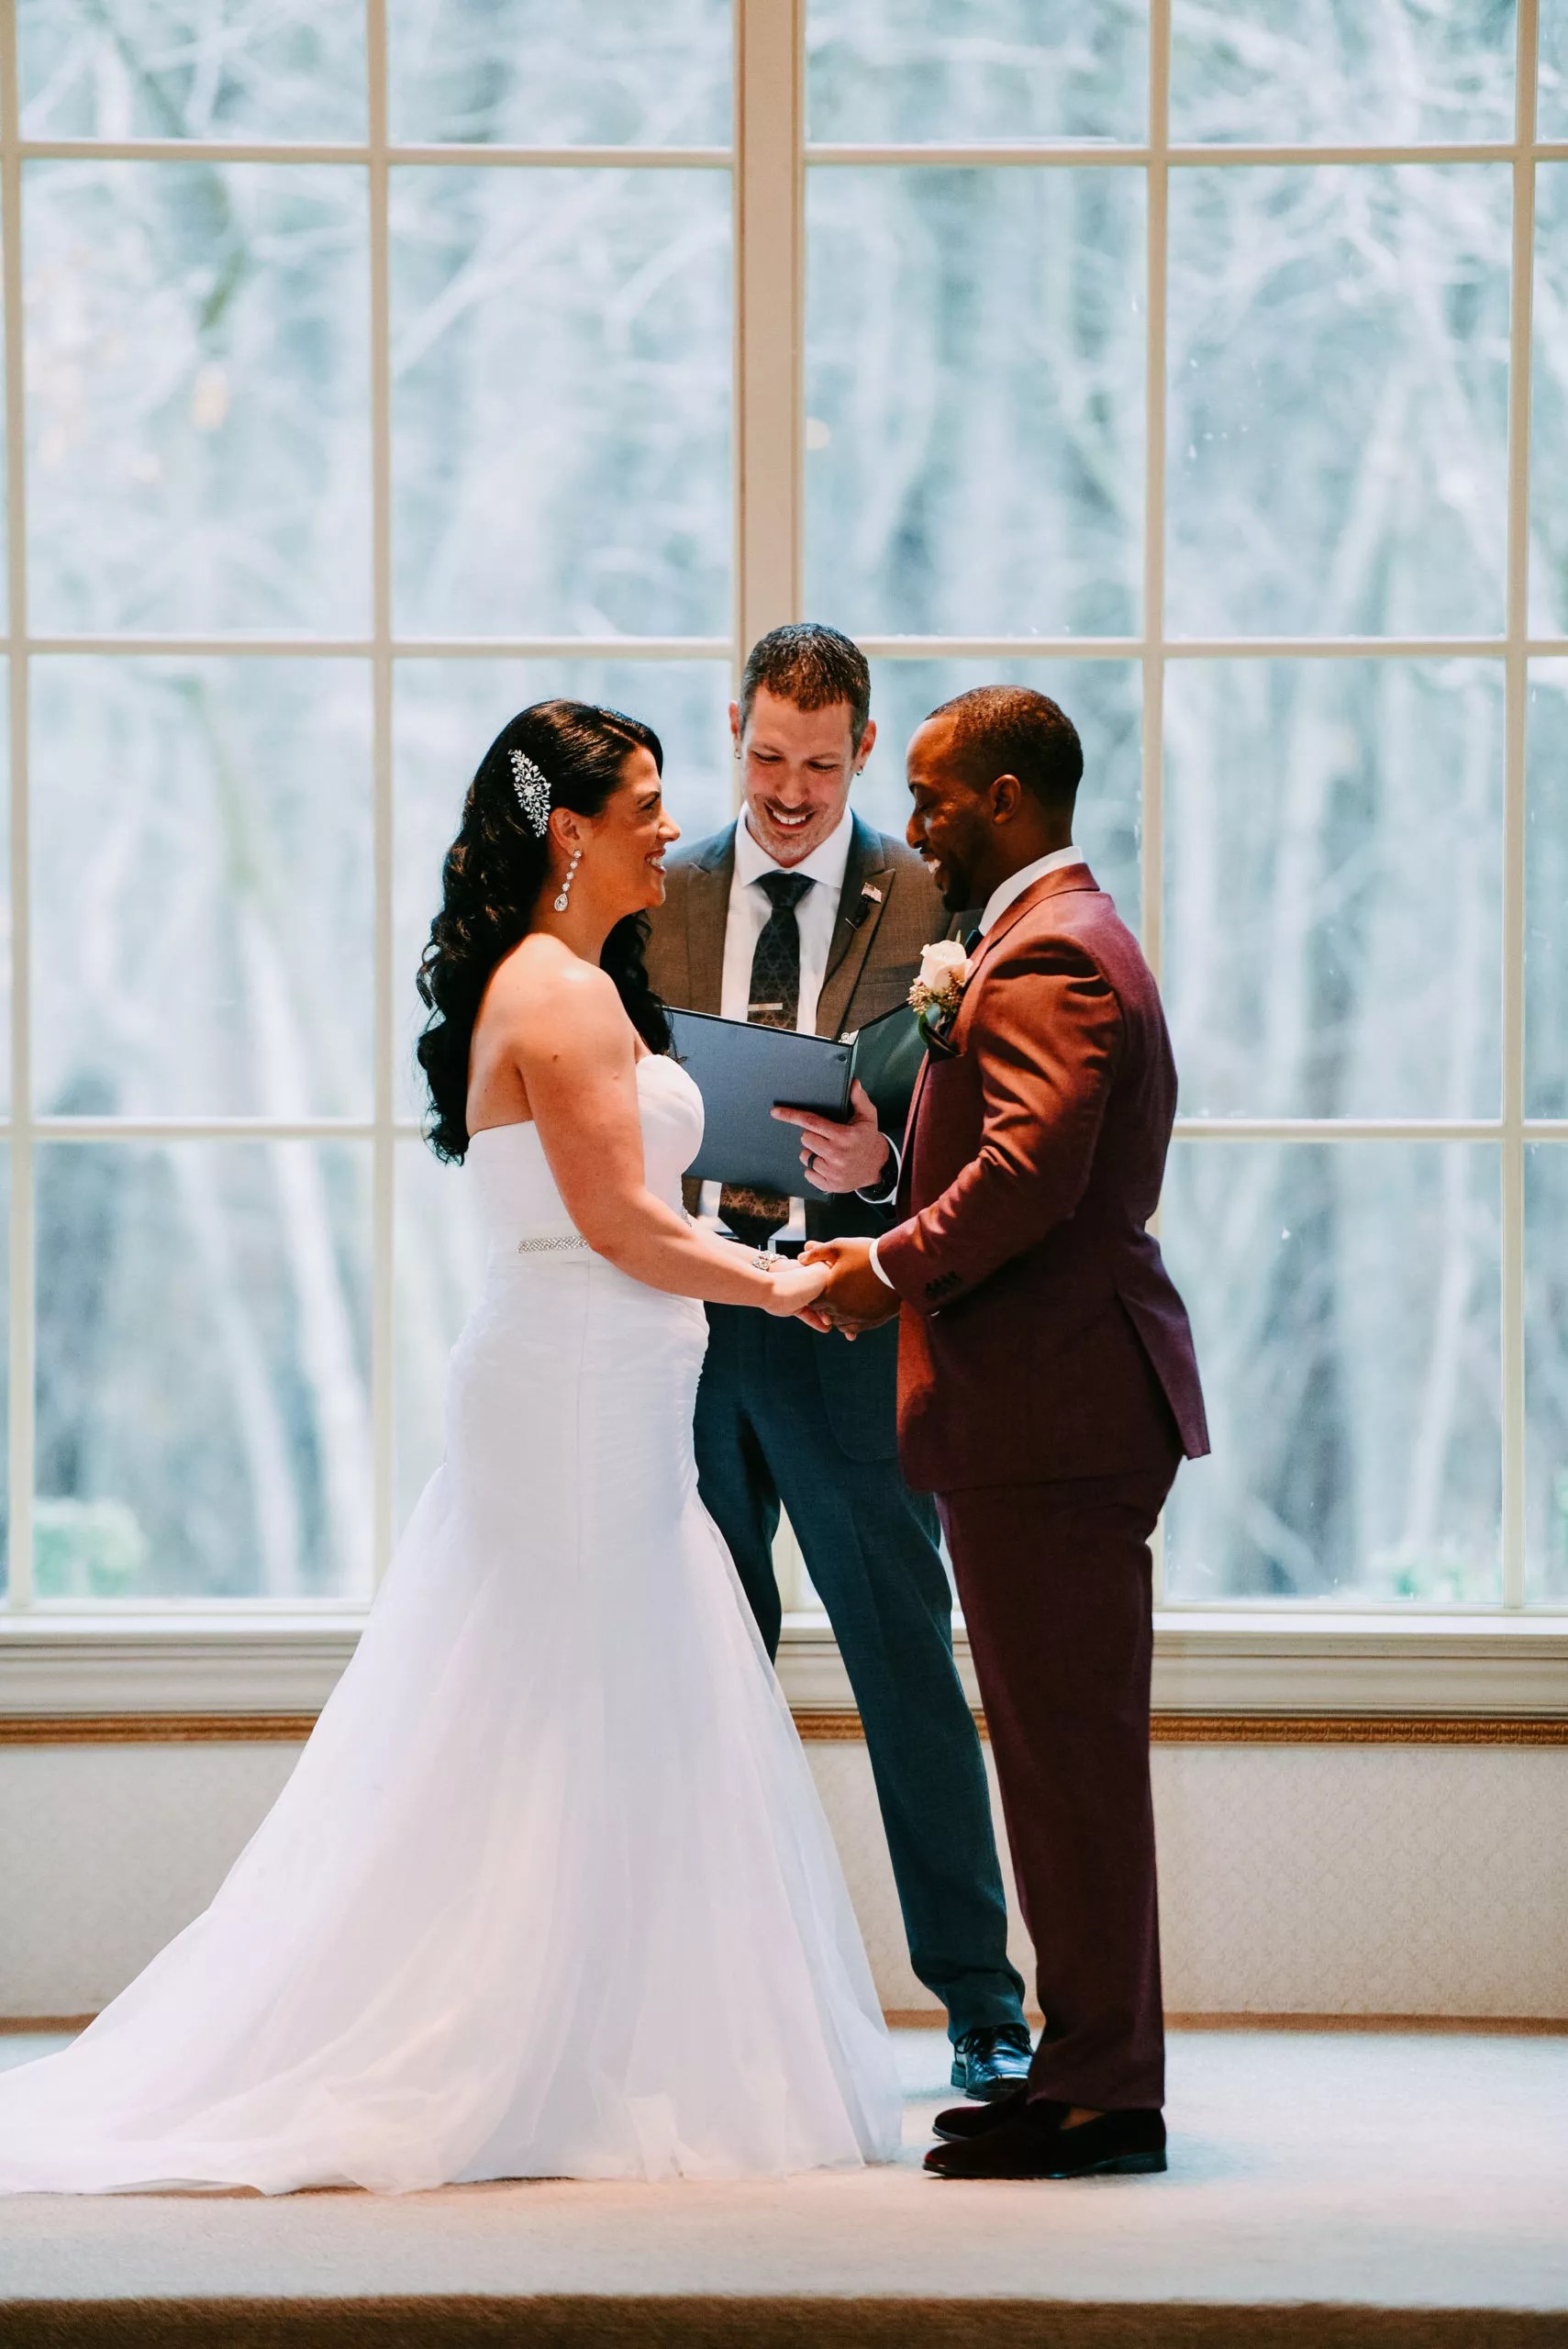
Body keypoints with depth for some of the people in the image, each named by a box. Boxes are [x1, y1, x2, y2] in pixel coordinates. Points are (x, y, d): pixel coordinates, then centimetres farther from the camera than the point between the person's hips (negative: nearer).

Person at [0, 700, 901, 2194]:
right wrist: (775, 1285, -5)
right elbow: (620, 1220, -17)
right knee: (569, 1740, -5)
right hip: (579, 1398, -10)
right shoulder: (562, 993, -14)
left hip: (587, 1399, 10)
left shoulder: (564, 983, 17)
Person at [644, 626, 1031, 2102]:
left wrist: (877, 1165, -22)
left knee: (909, 1668, -2)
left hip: (847, 1328, -3)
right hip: (684, 1313, 3)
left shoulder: (929, 904, 0)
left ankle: (982, 2003, 5)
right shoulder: (656, 898, 10)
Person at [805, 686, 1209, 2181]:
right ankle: (1094, 2066, 18)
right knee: (1063, 1753, 13)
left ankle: (1102, 2093, -3)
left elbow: (1031, 1172, -25)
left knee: (1070, 1752, -6)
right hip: (1056, 1402, 11)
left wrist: (897, 1267, -13)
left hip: (1052, 1413, -11)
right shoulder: (1063, 942, 21)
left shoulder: (1045, 959, -14)